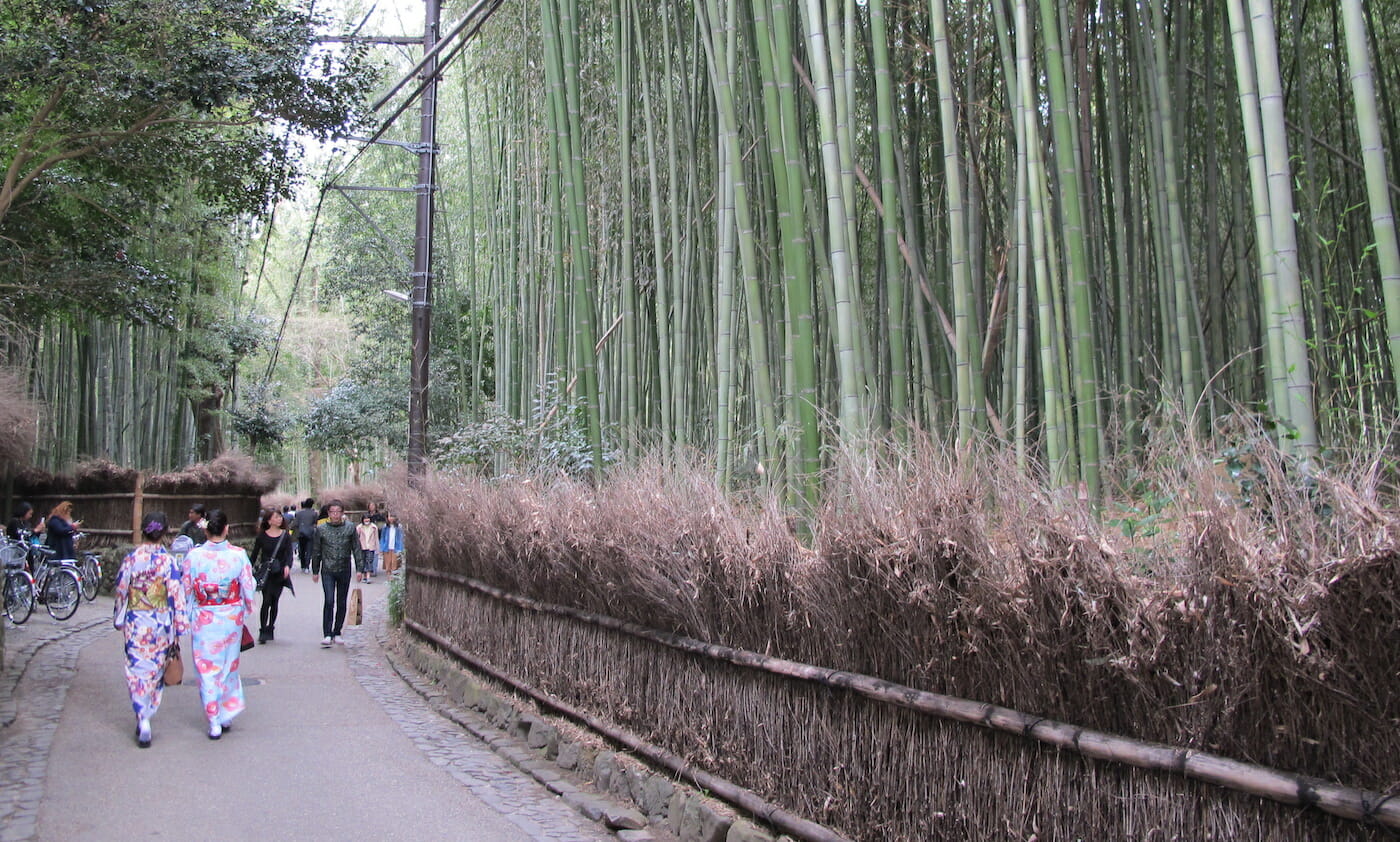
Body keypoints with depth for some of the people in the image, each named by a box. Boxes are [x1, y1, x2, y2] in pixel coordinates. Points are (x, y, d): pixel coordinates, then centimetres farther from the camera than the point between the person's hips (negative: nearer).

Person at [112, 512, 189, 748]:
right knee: (157, 668, 17)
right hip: (162, 622, 0)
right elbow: (177, 595, -8)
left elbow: (120, 591, 2)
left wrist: (118, 618, 16)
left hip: (136, 622, 0)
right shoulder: (169, 561, -9)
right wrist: (178, 627, -1)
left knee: (138, 669, 3)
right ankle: (149, 712, 29)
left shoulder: (131, 559, -6)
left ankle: (143, 718, -9)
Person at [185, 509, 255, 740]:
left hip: (204, 619, -1)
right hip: (232, 617, 1)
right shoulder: (239, 555, -9)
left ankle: (214, 722, 9)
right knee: (229, 665, 18)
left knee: (207, 668, 8)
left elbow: (186, 590, -3)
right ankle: (228, 714, 27)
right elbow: (249, 588, -3)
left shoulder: (194, 555, -10)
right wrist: (247, 608, 16)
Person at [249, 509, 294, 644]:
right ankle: (263, 631, -6)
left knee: (274, 602, 8)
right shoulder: (262, 536, 1)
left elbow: (289, 553, -5)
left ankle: (270, 629, 21)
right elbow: (255, 554, 8)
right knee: (266, 600, -11)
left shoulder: (285, 536, 4)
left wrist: (287, 566, -23)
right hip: (265, 572, -2)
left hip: (279, 573, 2)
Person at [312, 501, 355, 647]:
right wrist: (315, 571, 9)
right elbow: (316, 551, 8)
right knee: (329, 601, -13)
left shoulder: (350, 528, 1)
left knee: (341, 603, 8)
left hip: (344, 571, 2)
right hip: (327, 571, -1)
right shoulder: (321, 529, 1)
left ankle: (337, 633, 21)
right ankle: (327, 635, -11)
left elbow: (356, 549, 5)